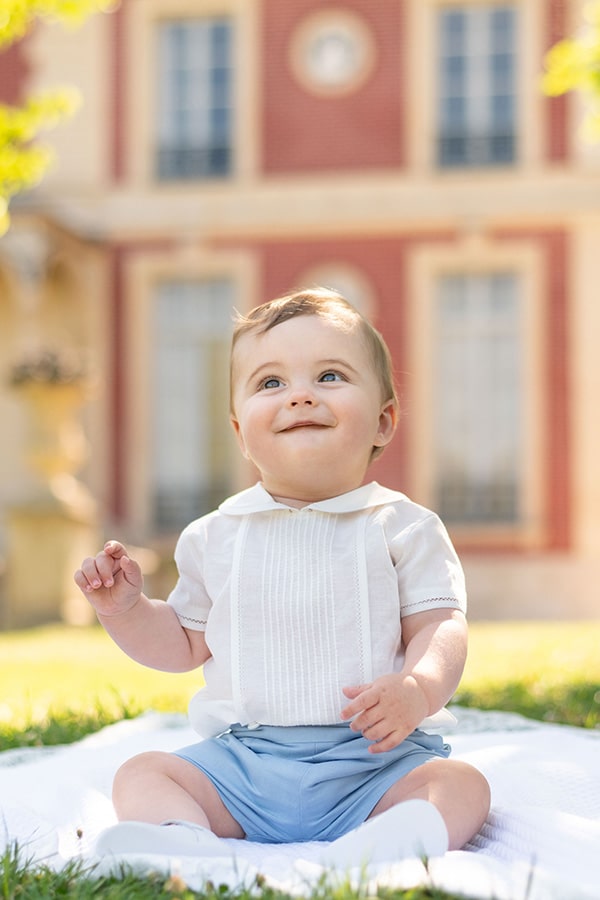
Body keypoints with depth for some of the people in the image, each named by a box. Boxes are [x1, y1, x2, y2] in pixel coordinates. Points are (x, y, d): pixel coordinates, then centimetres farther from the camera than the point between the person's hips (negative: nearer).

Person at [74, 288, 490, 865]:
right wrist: (123, 607, 1)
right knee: (140, 774, -14)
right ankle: (187, 843, -41)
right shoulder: (214, 538, 10)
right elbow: (185, 645, 18)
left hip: (374, 756, -2)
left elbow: (440, 626, -5)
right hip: (241, 760, 3)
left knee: (462, 785, -25)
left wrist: (420, 687, -27)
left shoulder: (404, 529, 1)